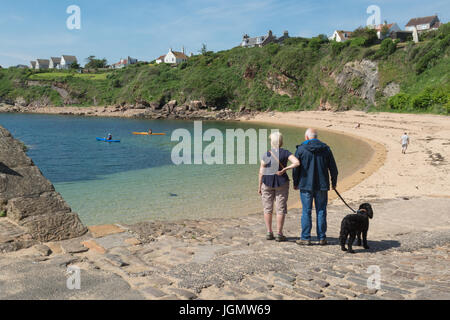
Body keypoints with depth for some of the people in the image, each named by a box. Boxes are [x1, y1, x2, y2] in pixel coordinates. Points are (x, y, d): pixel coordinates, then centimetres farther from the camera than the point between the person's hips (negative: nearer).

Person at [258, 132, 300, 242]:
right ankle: (279, 234, 5)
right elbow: (297, 163, -21)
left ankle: (269, 233, 11)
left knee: (267, 208, 10)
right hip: (281, 183, 0)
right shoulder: (286, 153, -7)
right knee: (280, 209, 6)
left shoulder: (266, 154, -7)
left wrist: (259, 186, 4)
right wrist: (284, 170, -13)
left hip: (267, 183, 1)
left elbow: (261, 172, -5)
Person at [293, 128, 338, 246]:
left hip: (306, 185, -2)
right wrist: (334, 182, 17)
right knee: (321, 211, 8)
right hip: (322, 185, 2)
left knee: (306, 212, 3)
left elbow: (296, 168, -2)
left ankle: (305, 238, 5)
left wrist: (295, 183, 9)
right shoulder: (326, 148, 4)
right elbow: (333, 168, 7)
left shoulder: (301, 149, -4)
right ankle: (322, 238, 11)